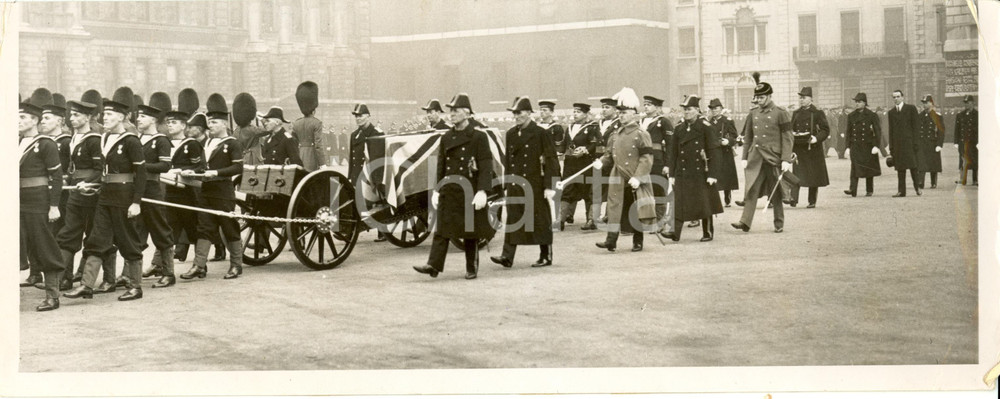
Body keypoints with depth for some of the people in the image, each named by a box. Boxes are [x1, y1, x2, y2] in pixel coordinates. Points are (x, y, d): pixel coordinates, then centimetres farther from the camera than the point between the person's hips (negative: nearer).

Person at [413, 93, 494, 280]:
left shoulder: (479, 136, -6)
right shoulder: (446, 138, 10)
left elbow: (486, 166, -11)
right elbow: (441, 165, 15)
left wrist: (482, 192, -18)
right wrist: (436, 190, 10)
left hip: (470, 192, -4)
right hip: (448, 192, 4)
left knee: (470, 232, 5)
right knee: (442, 229, -3)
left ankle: (472, 268, 15)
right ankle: (434, 265, -7)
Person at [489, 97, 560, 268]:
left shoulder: (541, 133, -6)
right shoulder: (511, 134, 11)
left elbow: (551, 161, -8)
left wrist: (549, 187, -13)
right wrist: (506, 185, 12)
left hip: (535, 185, -5)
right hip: (515, 185, 5)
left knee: (540, 221, 4)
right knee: (512, 220, -1)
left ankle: (546, 257, 14)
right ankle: (507, 256, -3)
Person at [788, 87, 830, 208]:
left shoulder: (817, 113, -1)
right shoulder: (796, 113, 13)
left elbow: (826, 130, -4)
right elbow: (791, 129, 21)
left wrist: (816, 138, -20)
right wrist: (792, 134, -2)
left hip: (813, 148, -3)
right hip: (798, 148, 3)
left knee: (813, 175, 3)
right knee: (796, 172, -10)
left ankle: (812, 201, 12)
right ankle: (793, 198, -18)